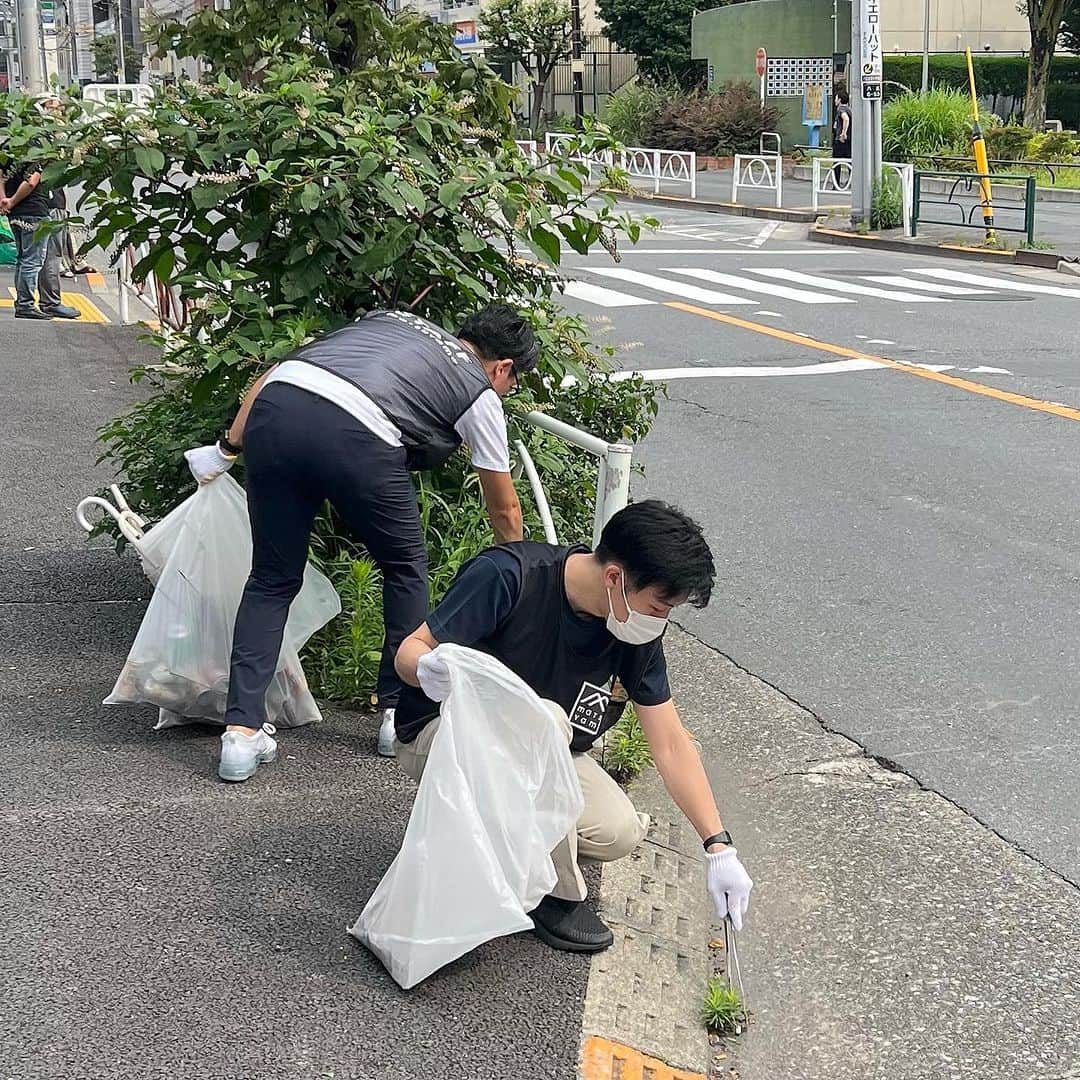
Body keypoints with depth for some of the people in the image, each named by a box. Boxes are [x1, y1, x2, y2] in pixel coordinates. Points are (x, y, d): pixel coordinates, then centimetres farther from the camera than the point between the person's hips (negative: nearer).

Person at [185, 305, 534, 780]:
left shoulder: (390, 319, 37)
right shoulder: (480, 393, 23)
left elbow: (275, 373, 27)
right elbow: (504, 508, 32)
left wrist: (229, 446, 24)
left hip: (274, 407, 4)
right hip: (354, 437, -4)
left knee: (272, 580, 16)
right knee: (405, 567, 22)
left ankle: (242, 732, 8)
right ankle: (401, 713, 28)